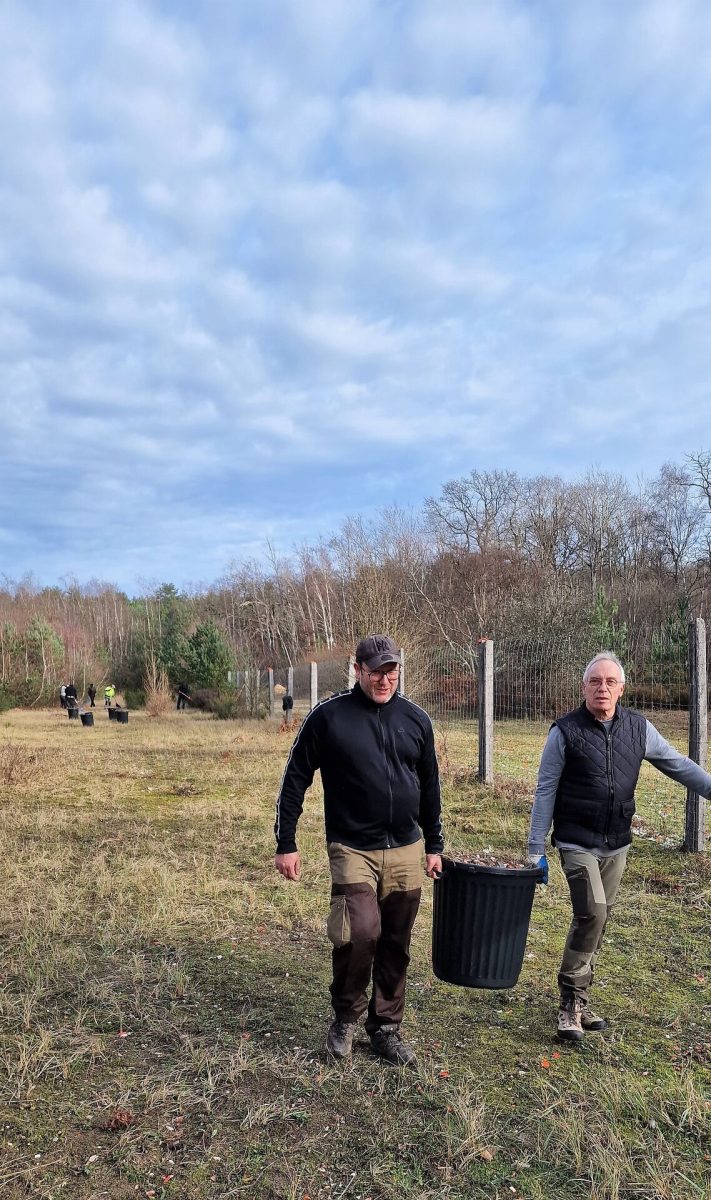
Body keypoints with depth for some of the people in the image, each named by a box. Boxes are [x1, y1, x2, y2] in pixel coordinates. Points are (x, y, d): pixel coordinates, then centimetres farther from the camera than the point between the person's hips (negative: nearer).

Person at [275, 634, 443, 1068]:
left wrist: (434, 845, 15)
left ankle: (386, 1027, 30)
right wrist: (286, 843, -3)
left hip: (406, 851, 4)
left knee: (396, 946, 10)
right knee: (361, 932, -17)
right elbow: (296, 780, -2)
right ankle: (346, 1016, 10)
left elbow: (430, 787, 14)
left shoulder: (416, 719, 5)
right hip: (353, 849, -4)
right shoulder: (329, 716, -7)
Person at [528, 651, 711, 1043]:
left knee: (597, 919, 11)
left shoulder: (638, 728, 1)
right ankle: (571, 1003, -1)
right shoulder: (565, 731, -11)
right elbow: (545, 792, -7)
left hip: (617, 845, 5)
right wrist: (536, 850, -7)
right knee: (592, 913, -16)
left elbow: (677, 764, 12)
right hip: (577, 843, -5)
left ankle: (579, 1000, 25)